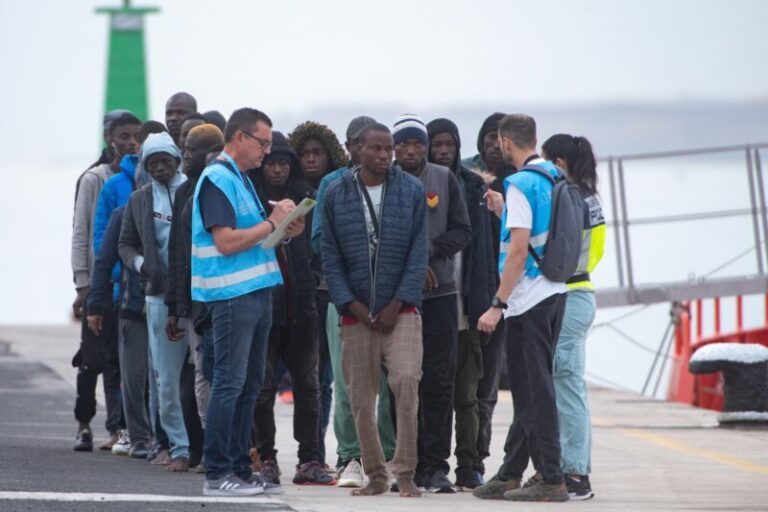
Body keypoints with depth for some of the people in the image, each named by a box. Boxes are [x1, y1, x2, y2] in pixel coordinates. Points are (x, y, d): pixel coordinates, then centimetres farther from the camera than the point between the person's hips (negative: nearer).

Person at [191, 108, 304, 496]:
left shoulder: (241, 179, 18)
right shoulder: (218, 180, -12)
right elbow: (226, 242, -20)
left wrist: (282, 232, 6)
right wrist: (272, 223, -11)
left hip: (256, 291, 10)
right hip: (232, 294, -10)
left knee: (249, 386, 12)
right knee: (229, 384, -9)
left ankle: (239, 467, 17)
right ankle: (217, 474, -7)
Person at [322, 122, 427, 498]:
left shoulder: (412, 191, 1)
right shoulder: (337, 194, 4)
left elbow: (418, 252, -1)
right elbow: (330, 255, 3)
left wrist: (397, 305, -8)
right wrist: (353, 304, -6)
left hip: (400, 310, -2)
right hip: (356, 312, 2)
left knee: (406, 380, -19)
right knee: (361, 398, 3)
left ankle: (405, 472, -13)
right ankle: (375, 476, 15)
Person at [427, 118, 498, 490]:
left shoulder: (472, 187, 9)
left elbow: (482, 247, 6)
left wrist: (483, 302, -2)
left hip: (462, 306, 1)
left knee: (465, 394, 2)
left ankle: (469, 467, 4)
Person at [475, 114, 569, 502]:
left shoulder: (521, 184, -14)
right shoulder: (555, 180, 11)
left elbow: (519, 249, -20)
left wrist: (498, 305, -18)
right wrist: (504, 211, 28)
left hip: (529, 296, -9)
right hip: (555, 292, 9)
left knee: (534, 388, -6)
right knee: (530, 387, 14)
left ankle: (551, 480, -7)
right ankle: (511, 473, 22)